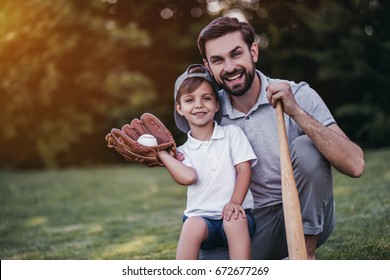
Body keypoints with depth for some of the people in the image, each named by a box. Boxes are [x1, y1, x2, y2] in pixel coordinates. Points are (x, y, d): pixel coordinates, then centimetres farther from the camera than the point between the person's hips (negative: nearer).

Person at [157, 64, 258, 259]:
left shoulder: (232, 133, 8)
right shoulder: (184, 151, 10)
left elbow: (244, 170, -2)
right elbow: (188, 177, -12)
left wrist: (235, 203, -17)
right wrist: (160, 152, -6)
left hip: (234, 215, -1)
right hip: (201, 216, 1)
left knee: (235, 220, -34)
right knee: (194, 225, -32)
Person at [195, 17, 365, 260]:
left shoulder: (299, 96, -14)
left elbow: (355, 165, -26)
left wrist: (297, 112, -33)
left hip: (307, 220, -2)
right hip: (249, 222, 3)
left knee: (305, 148, -29)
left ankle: (307, 254, -11)